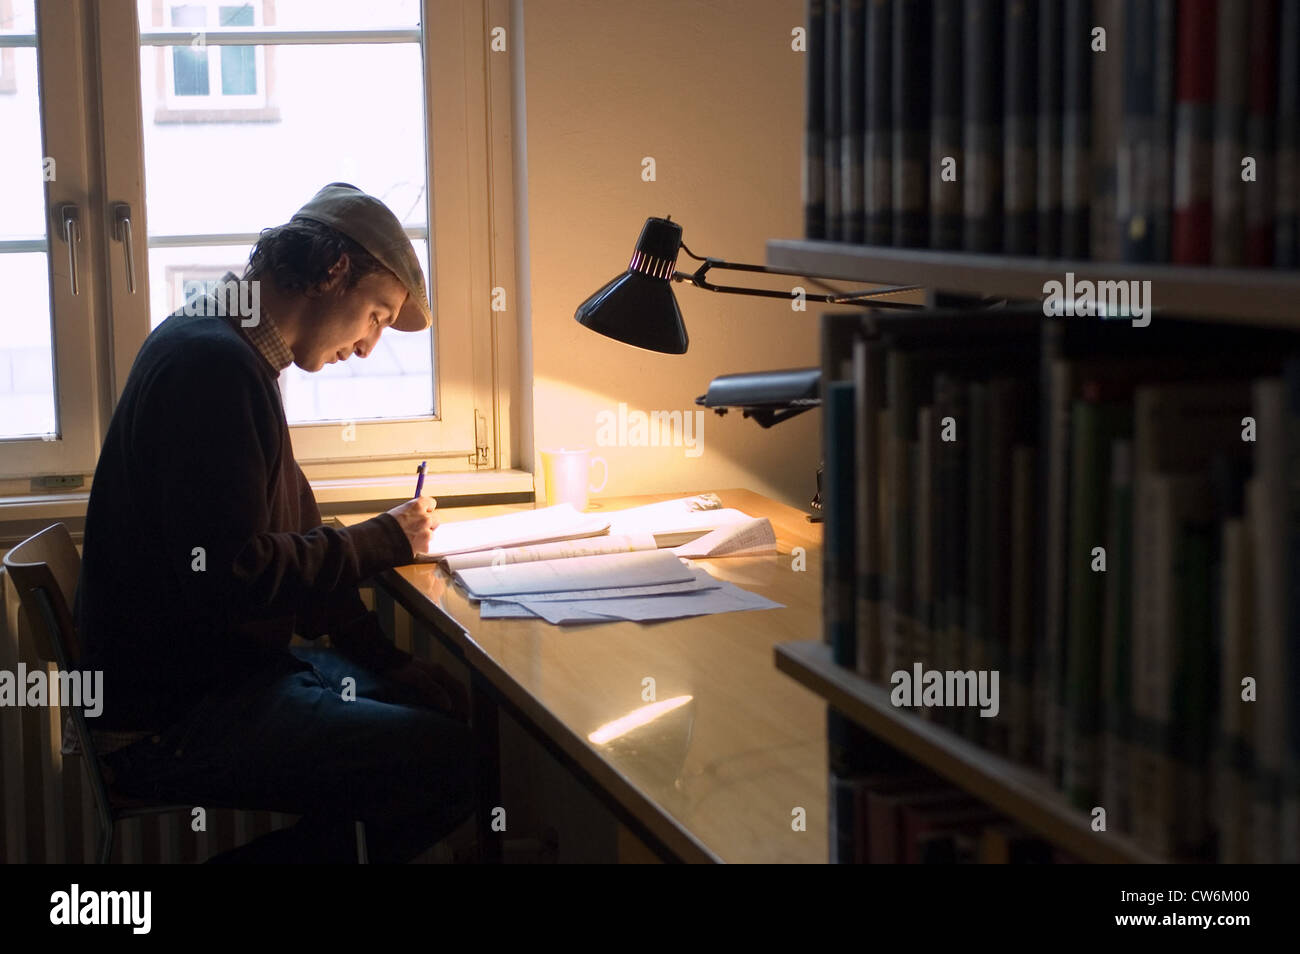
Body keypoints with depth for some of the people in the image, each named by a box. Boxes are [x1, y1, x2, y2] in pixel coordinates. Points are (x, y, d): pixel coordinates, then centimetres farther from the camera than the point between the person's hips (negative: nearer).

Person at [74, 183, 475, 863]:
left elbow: (292, 539, 18)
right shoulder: (214, 365, -19)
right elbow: (229, 574, -25)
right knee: (454, 758, -20)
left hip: (218, 669, 11)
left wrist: (383, 659, 8)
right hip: (170, 722, -11)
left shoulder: (231, 355, 16)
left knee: (444, 700, 10)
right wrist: (385, 541, -11)